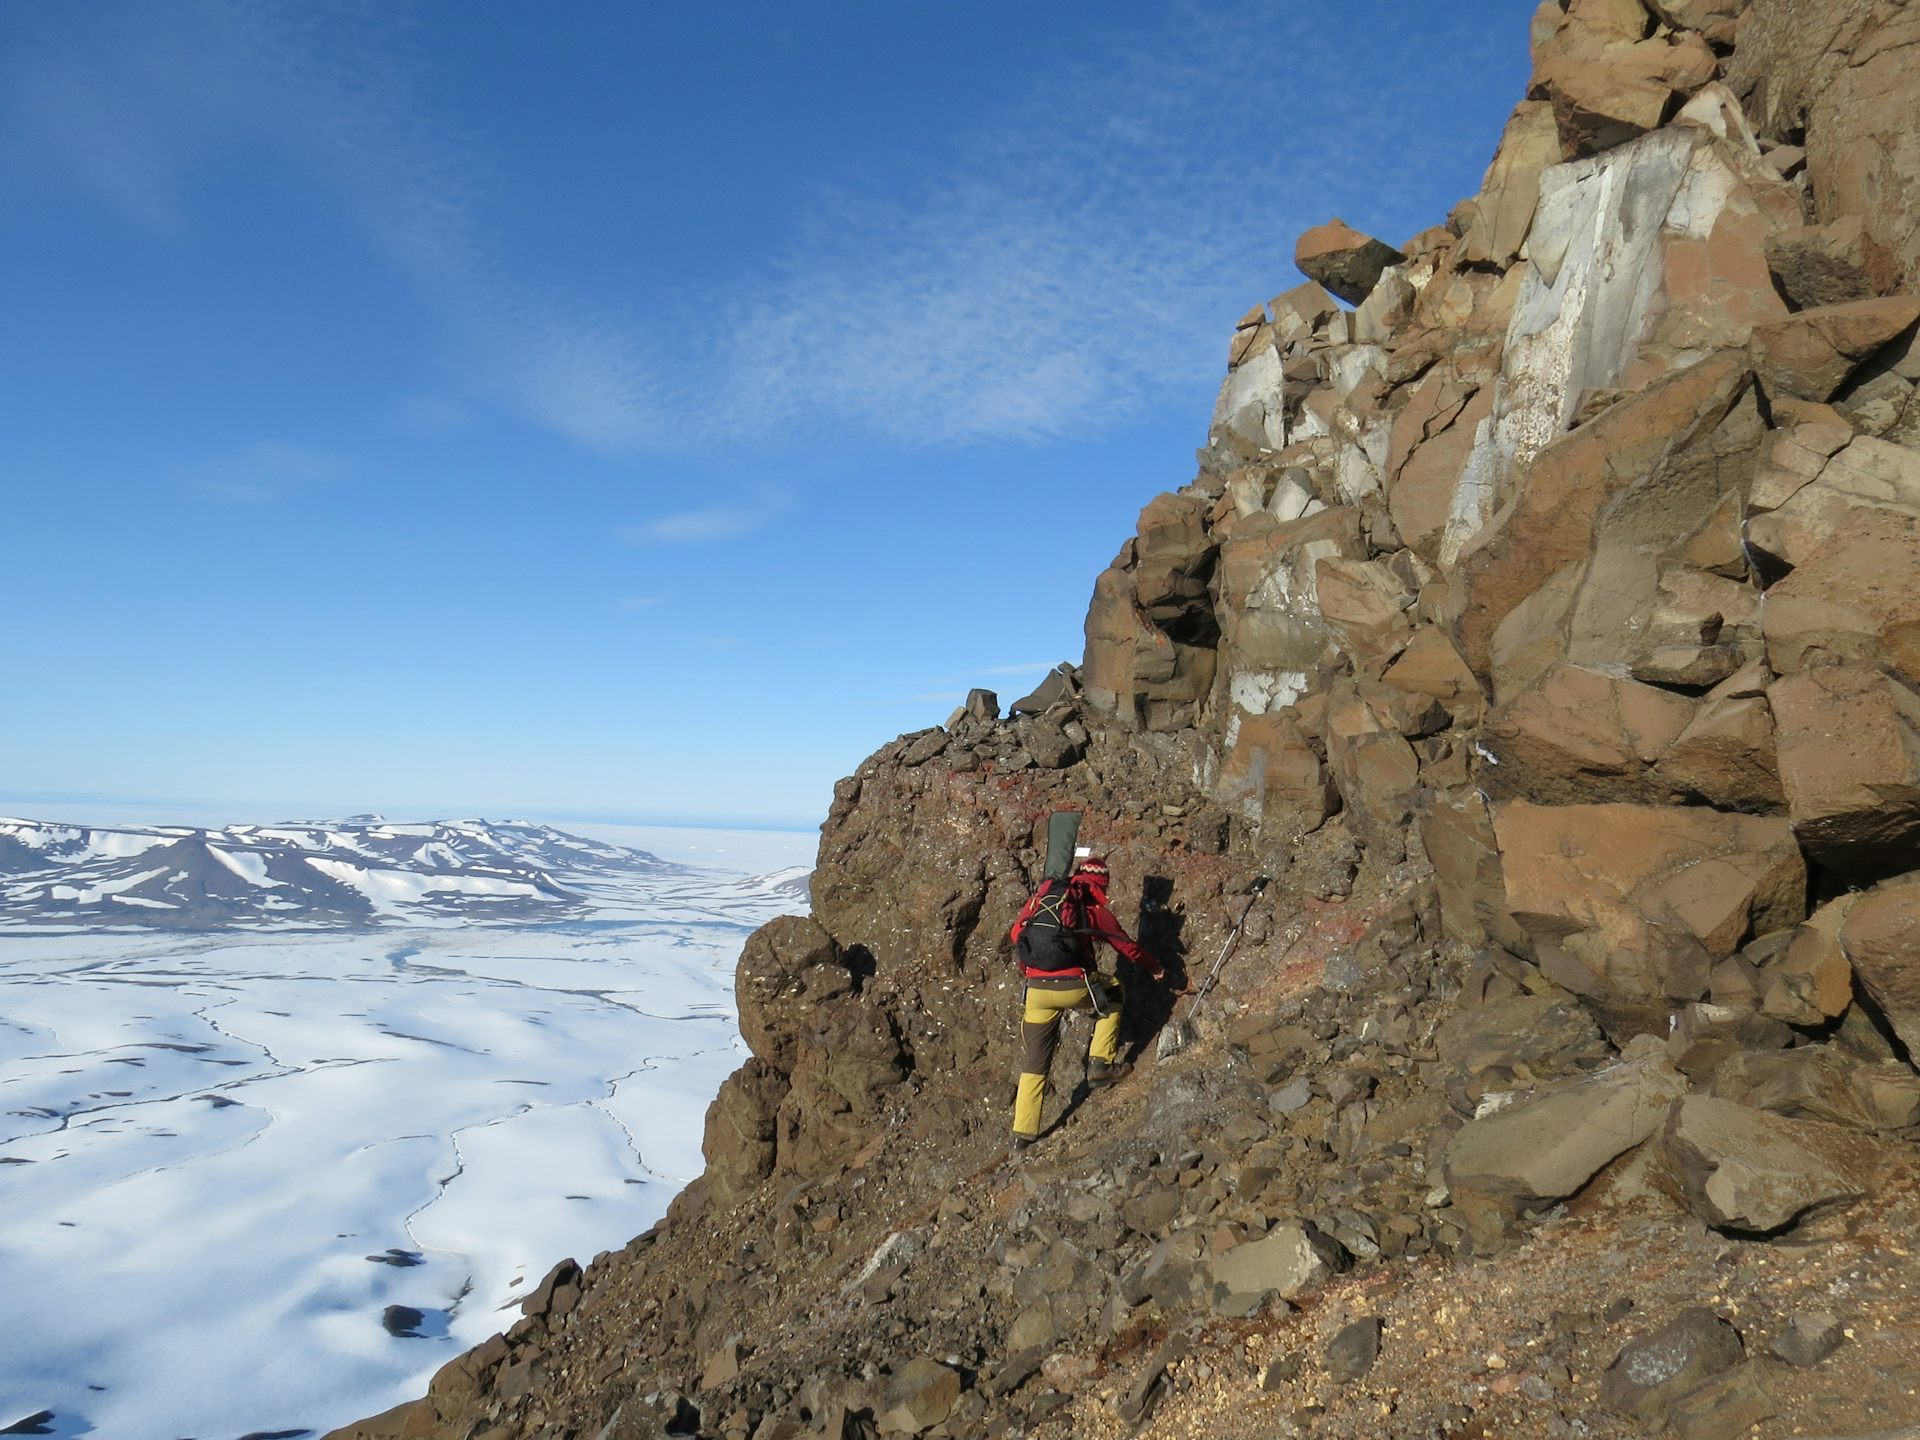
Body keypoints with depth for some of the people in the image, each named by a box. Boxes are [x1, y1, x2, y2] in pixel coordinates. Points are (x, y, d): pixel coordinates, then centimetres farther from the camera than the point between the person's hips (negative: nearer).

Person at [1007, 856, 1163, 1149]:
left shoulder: (1042, 896, 14)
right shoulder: (1095, 908, 5)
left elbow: (1016, 934, 18)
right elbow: (1127, 947, 15)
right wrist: (1154, 967, 33)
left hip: (1036, 990, 4)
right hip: (1074, 987, -3)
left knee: (1035, 1059, 15)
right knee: (1114, 992, 28)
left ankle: (1023, 1132, 14)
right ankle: (1101, 1064, 20)